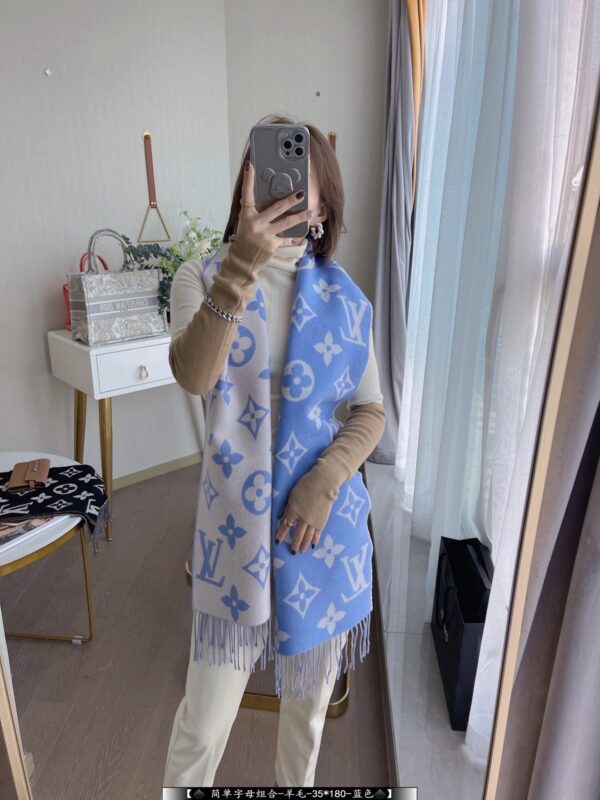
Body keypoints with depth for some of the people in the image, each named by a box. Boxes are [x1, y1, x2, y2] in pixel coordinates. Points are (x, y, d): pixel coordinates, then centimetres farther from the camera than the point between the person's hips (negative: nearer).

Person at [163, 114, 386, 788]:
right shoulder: (201, 277, -5)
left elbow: (371, 412, -2)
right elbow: (195, 376, -25)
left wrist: (325, 483, -17)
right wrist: (241, 267, -34)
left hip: (325, 517, 3)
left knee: (311, 695, 22)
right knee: (205, 718, 8)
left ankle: (298, 787, 51)